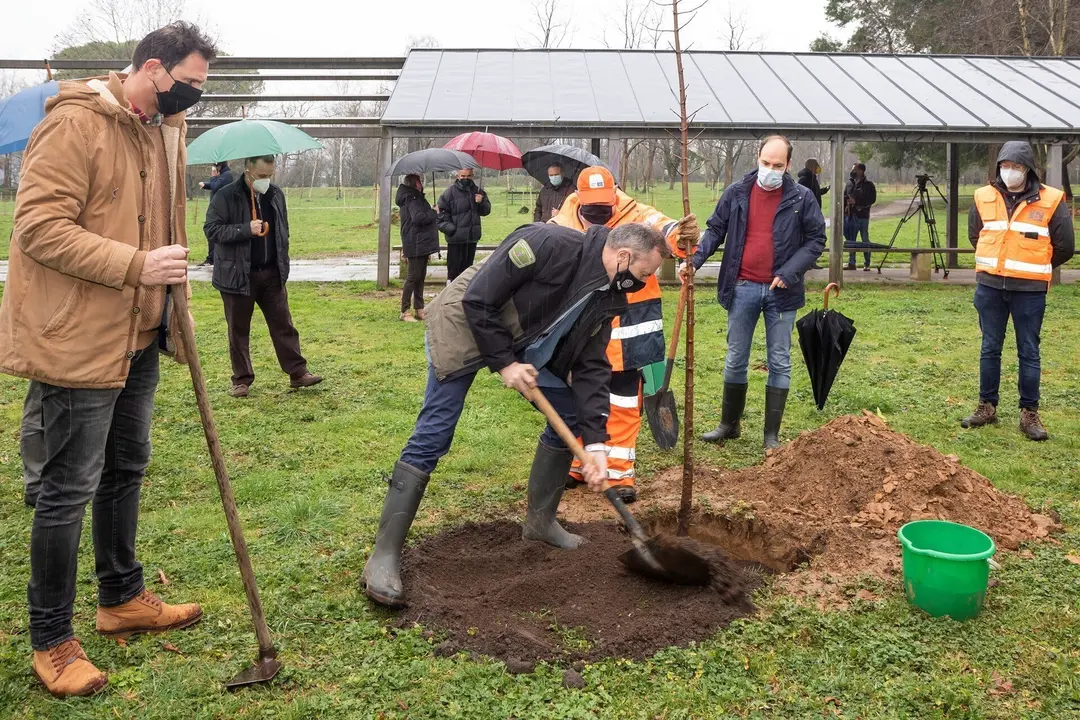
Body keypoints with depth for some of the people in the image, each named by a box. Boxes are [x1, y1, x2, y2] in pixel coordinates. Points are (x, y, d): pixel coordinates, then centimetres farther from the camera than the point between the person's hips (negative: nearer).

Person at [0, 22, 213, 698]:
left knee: (126, 471, 19)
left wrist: (172, 309, 16)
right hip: (77, 338, -9)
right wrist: (137, 266, -27)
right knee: (70, 488, -1)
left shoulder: (168, 128, 10)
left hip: (139, 336, 9)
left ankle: (122, 598, 37)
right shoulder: (76, 123, -17)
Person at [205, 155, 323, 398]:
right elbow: (211, 228, -14)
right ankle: (242, 380, 17)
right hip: (238, 275, -4)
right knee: (238, 331, 7)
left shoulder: (276, 194, 7)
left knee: (283, 325, 6)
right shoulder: (226, 196, -10)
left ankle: (298, 373, 12)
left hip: (272, 274, 4)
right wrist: (246, 229, -24)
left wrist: (283, 266, 13)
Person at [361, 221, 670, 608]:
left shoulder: (607, 297, -5)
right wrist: (504, 363, -21)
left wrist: (595, 443, -12)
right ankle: (384, 555, -8)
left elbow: (592, 367, -4)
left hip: (524, 343, 8)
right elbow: (478, 300, -26)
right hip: (465, 326, -8)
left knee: (571, 414, 6)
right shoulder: (550, 244, -30)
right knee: (433, 435, -13)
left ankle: (540, 520, 22)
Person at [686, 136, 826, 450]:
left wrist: (789, 273, -13)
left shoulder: (802, 198, -4)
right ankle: (729, 424, 26)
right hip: (742, 288, 2)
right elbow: (715, 230, 6)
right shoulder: (736, 193, 1)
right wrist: (695, 259, -11)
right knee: (735, 360, 10)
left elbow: (816, 239, -1)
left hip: (781, 292, -1)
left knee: (779, 362, 5)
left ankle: (772, 434, 14)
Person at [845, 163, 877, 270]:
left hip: (863, 216, -5)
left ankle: (867, 264, 6)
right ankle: (851, 263, 14)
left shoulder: (868, 185, -3)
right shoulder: (850, 183, 12)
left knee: (865, 240, 1)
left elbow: (872, 199, -11)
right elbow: (845, 197, 15)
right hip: (851, 216, 5)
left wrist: (856, 201, -17)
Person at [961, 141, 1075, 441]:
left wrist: (1034, 267, 12)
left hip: (1029, 290, -2)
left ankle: (1030, 413, 11)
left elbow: (1064, 247, 2)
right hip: (989, 286, 3)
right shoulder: (984, 198, 2)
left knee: (1029, 352, 3)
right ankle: (987, 407, 21)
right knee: (990, 348, 10)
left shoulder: (1051, 201, -6)